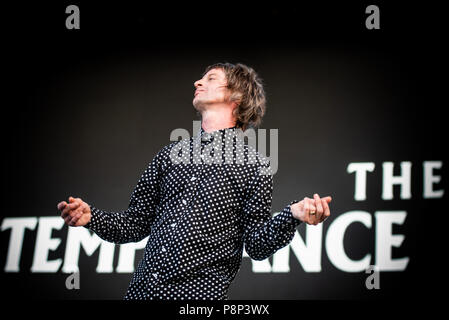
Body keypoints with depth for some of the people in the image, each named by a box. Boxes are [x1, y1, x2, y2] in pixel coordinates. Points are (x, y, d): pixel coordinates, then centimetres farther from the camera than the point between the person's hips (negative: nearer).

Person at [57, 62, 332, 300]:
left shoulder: (255, 164, 2)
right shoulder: (170, 155, 14)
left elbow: (257, 246, -2)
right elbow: (135, 225, 16)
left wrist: (293, 215, -18)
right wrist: (91, 216, 0)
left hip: (199, 295, -4)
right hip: (142, 289, 4)